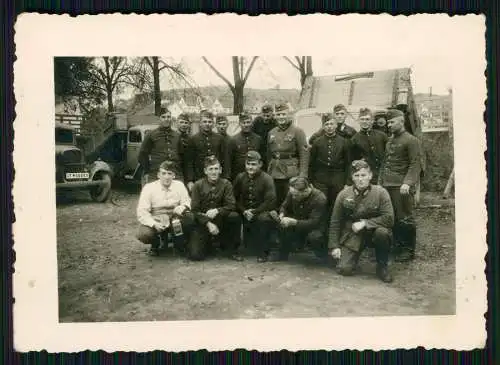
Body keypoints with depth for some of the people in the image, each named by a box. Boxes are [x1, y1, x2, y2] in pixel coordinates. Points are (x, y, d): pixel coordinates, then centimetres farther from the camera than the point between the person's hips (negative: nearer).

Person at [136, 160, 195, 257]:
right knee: (143, 235, -33)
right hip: (156, 221, -1)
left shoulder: (179, 185, -4)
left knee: (190, 217, -28)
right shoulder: (149, 188, -11)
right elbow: (141, 212, -15)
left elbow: (187, 202, -4)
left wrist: (183, 207, -30)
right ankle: (156, 243, 7)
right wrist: (154, 224, -31)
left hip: (174, 220, 2)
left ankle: (180, 242, 2)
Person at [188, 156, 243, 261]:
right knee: (196, 255, -17)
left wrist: (217, 211, -28)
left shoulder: (226, 184, -3)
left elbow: (231, 205, -9)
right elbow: (195, 210, -8)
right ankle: (208, 243, 20)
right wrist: (208, 224, -20)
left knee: (235, 216, -30)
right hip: (203, 222, -1)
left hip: (220, 220, 1)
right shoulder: (198, 185, -5)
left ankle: (231, 249, -9)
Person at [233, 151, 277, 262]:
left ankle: (263, 252, -16)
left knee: (264, 218, -35)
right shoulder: (240, 177, 3)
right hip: (245, 212, 5)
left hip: (262, 211, -5)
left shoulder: (267, 179, -9)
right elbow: (234, 198, 7)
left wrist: (255, 211, -19)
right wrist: (244, 211, -9)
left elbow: (271, 201, -16)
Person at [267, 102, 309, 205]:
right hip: (274, 174, 5)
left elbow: (304, 154, -8)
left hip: (291, 174, -5)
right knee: (276, 202, 10)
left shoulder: (297, 132, -3)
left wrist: (302, 175, -15)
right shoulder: (271, 133, 14)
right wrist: (268, 170, 15)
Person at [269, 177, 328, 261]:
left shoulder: (319, 199, -27)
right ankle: (282, 253, 2)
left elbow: (314, 223, -30)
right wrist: (281, 215, -19)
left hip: (315, 227, -5)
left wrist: (293, 222, -38)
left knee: (314, 237, -37)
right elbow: (284, 207, 5)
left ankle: (323, 257, -5)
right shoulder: (292, 193, -12)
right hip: (298, 226, 5)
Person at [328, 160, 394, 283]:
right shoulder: (343, 195, -6)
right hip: (351, 237, 1)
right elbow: (335, 222, 1)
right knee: (344, 269, -17)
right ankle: (353, 256, 21)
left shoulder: (380, 192, -11)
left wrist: (364, 223, -21)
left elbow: (389, 218, -17)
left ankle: (382, 266, -10)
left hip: (372, 232, -1)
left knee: (382, 232, -36)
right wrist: (334, 246, -3)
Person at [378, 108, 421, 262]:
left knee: (405, 219, -2)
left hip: (401, 187, -7)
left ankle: (408, 250, 8)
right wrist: (380, 182, 15)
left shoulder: (411, 140, -5)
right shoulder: (389, 140, 17)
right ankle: (398, 247, 20)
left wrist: (407, 183, -22)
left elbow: (415, 164, -12)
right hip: (387, 186, 7)